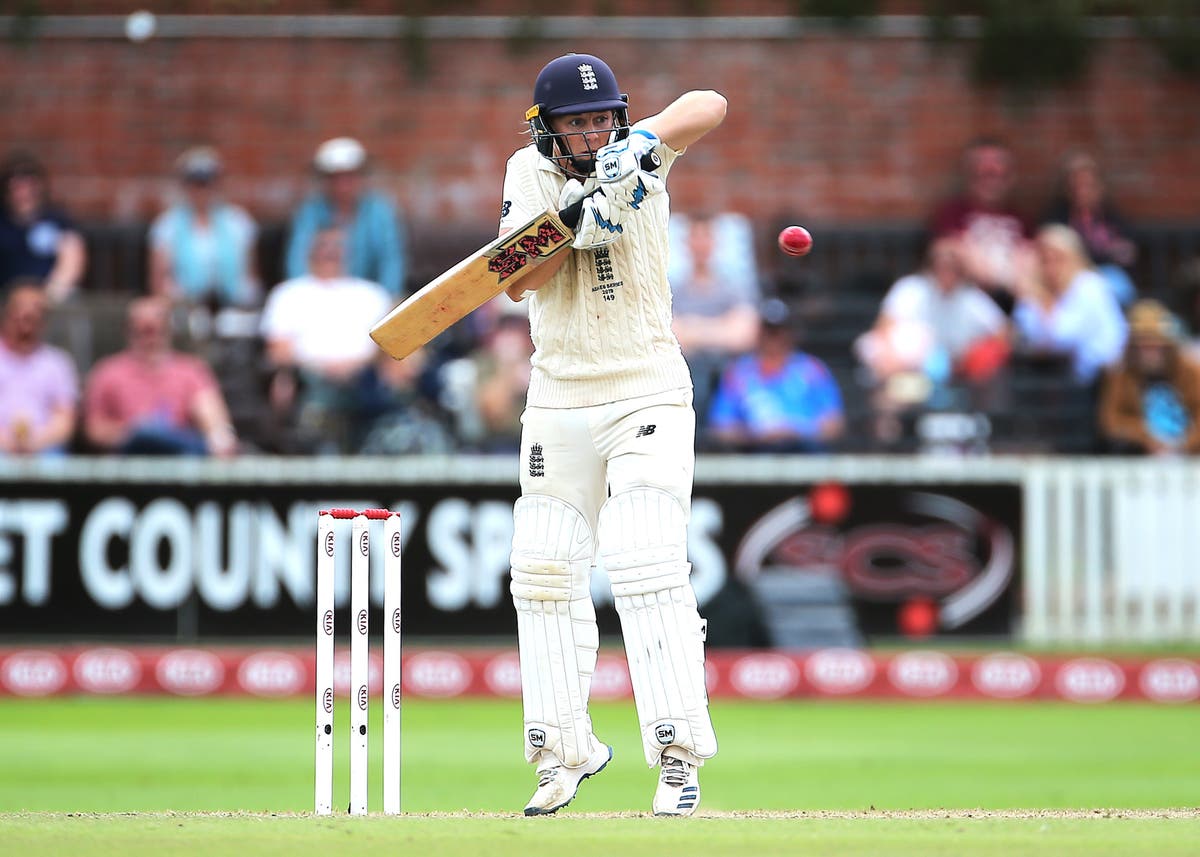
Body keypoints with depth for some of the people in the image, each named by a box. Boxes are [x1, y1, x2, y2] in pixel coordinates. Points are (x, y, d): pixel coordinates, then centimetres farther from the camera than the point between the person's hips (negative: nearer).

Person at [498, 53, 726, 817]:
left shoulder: (636, 156, -4)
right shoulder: (530, 172, 2)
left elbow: (710, 106, -20)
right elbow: (520, 281, -11)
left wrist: (645, 145, -36)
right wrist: (573, 224, -27)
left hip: (646, 394, -4)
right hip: (558, 402, 4)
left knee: (646, 565, -16)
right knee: (545, 573, 3)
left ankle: (679, 755, -16)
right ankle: (564, 752, 16)